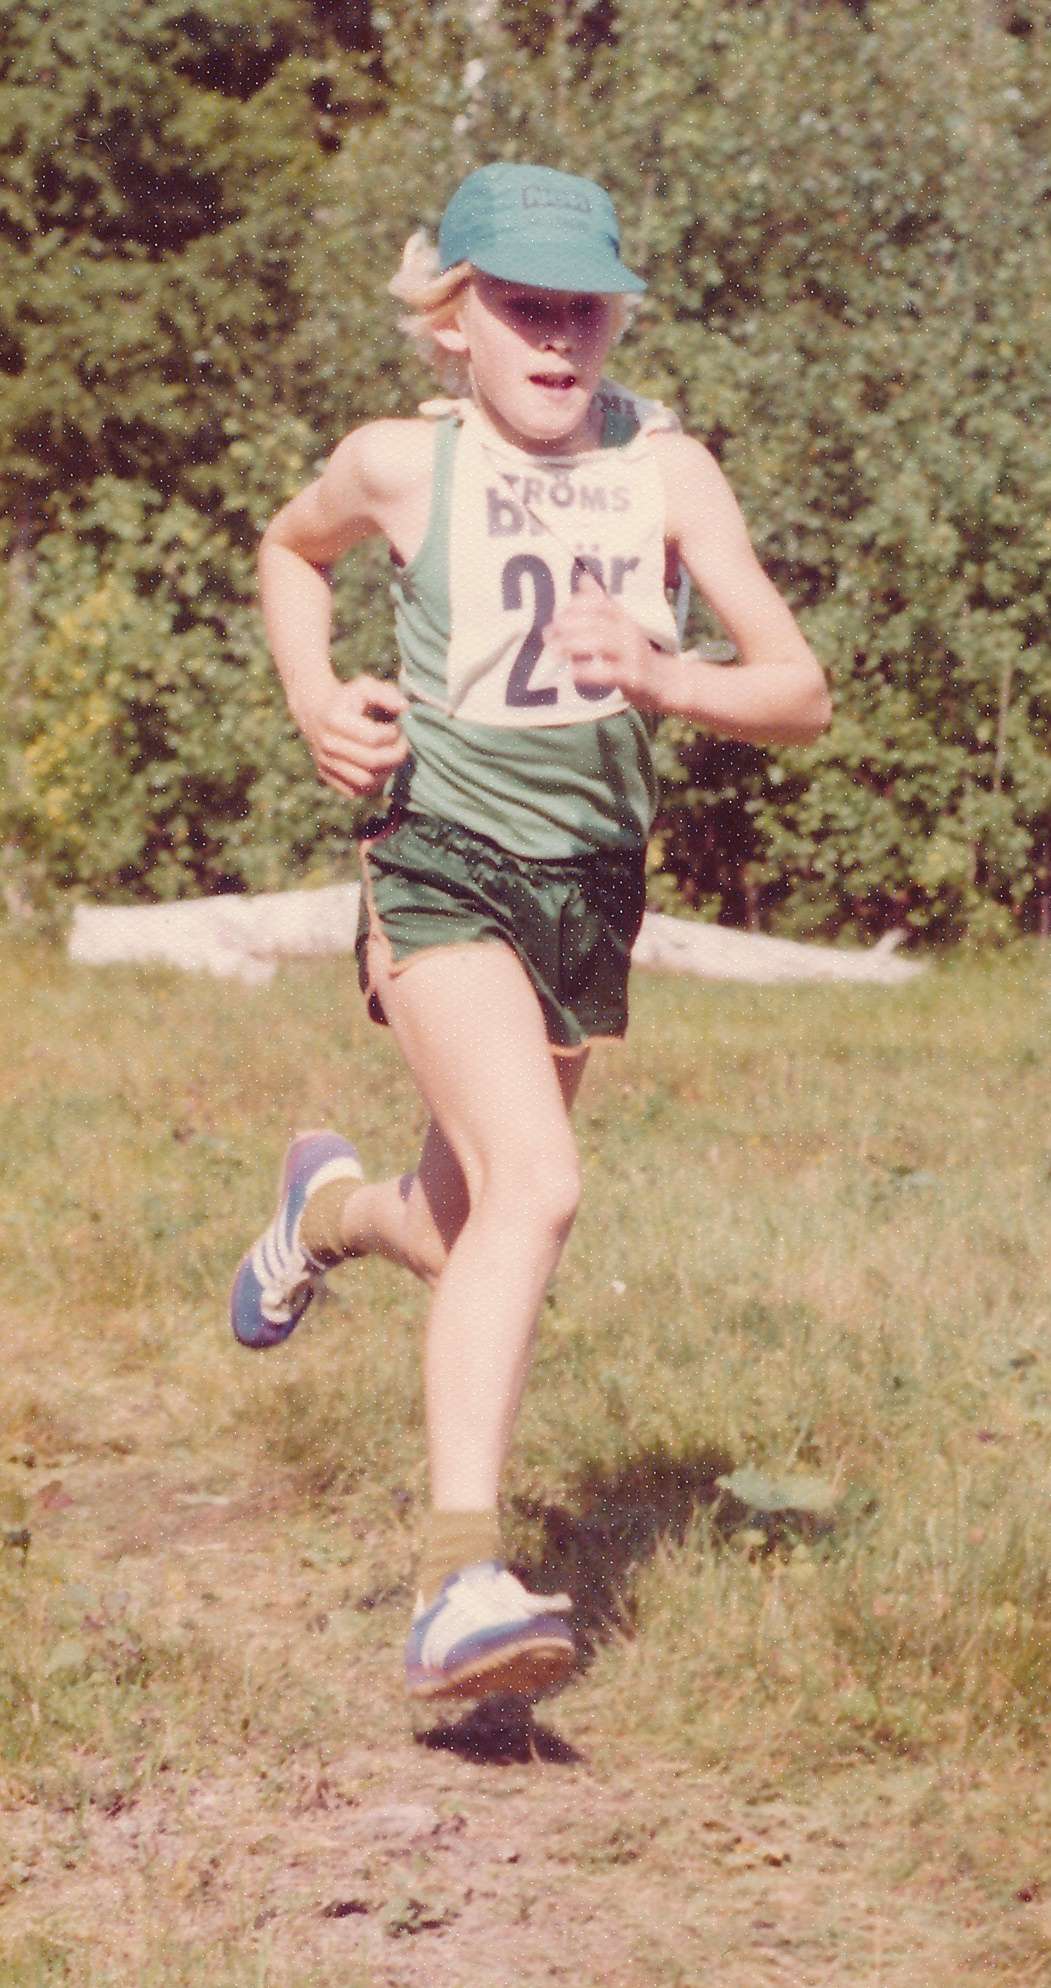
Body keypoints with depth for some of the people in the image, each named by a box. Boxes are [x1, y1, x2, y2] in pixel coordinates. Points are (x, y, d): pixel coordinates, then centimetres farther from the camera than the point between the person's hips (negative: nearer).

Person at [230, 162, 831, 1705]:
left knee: (463, 1245, 16)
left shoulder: (665, 468, -1)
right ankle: (459, 1581, -30)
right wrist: (316, 699, 4)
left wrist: (662, 679, -23)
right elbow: (290, 551, 22)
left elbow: (800, 696, -3)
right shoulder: (401, 464, -2)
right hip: (444, 868, -4)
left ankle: (333, 1204, 52)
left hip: (593, 885, 4)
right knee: (536, 1186, -27)